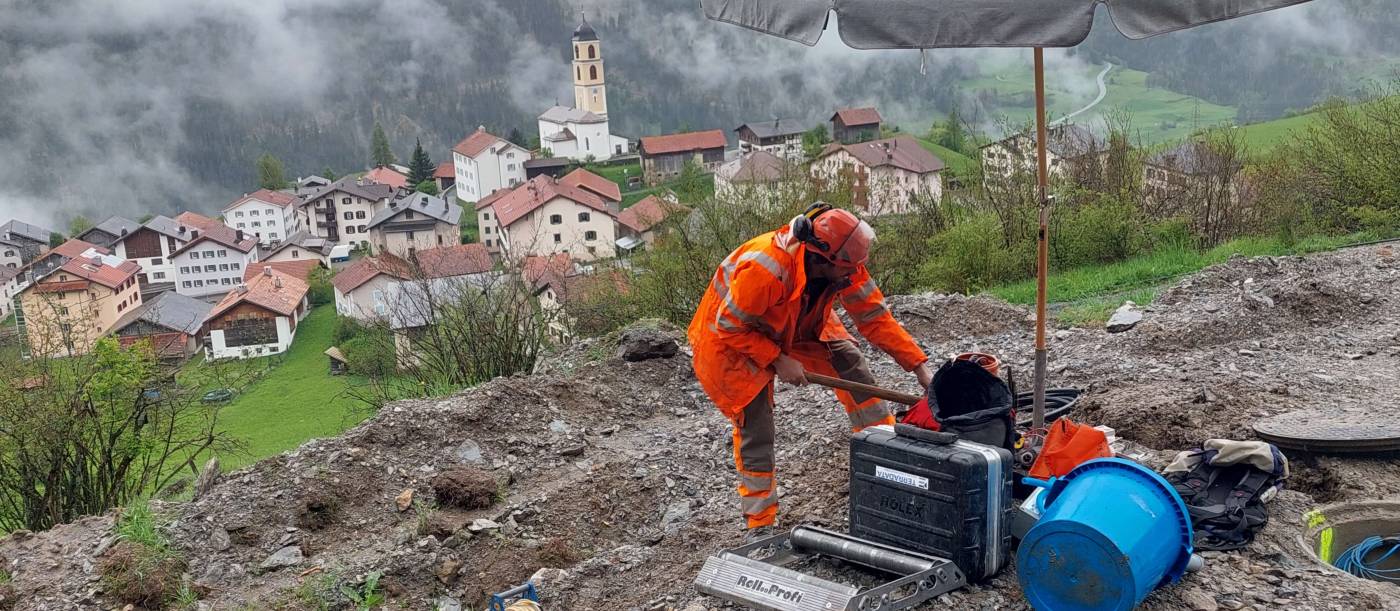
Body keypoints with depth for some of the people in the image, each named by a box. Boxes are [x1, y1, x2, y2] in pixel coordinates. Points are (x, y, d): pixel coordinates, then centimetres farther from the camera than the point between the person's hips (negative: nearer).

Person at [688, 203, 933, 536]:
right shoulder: (763, 269, -42)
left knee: (849, 361, -9)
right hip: (731, 337, -6)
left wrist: (920, 366, -19)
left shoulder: (842, 265, -23)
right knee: (755, 430, -7)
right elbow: (730, 327, -30)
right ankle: (760, 525, 5)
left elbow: (875, 317, -15)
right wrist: (778, 361, -28)